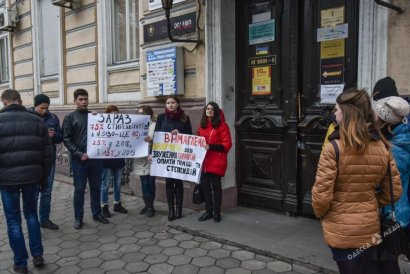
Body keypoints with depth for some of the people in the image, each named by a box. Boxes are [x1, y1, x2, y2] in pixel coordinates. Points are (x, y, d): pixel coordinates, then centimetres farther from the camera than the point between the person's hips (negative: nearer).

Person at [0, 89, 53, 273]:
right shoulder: (36, 121, 4)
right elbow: (47, 153, 4)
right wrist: (44, 177, 12)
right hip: (32, 176, 3)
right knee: (31, 214, 20)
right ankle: (37, 255, 22)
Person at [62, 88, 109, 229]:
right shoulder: (70, 117, 2)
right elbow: (66, 139, -5)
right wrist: (79, 154, -14)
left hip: (95, 158, 3)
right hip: (79, 159, -3)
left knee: (96, 187, 10)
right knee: (79, 189, 3)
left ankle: (97, 213, 23)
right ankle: (78, 217, 14)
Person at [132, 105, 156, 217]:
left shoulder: (155, 125, -1)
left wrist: (151, 139, -26)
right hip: (140, 159, 4)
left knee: (150, 183, 4)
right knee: (144, 183, 5)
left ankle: (149, 206, 16)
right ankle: (149, 206, 15)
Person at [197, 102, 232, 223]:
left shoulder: (222, 125, -5)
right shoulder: (202, 125, 14)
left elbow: (227, 144, -11)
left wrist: (211, 146, -20)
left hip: (216, 161, -6)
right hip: (203, 161, 6)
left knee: (216, 186, 3)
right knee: (205, 186, 10)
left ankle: (217, 212, 15)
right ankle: (208, 211, 22)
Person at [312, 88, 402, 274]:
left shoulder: (333, 148, -20)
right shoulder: (382, 148, -4)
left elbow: (321, 194, -19)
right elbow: (394, 192, 4)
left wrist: (320, 214, 1)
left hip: (341, 230, -5)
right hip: (370, 227, 5)